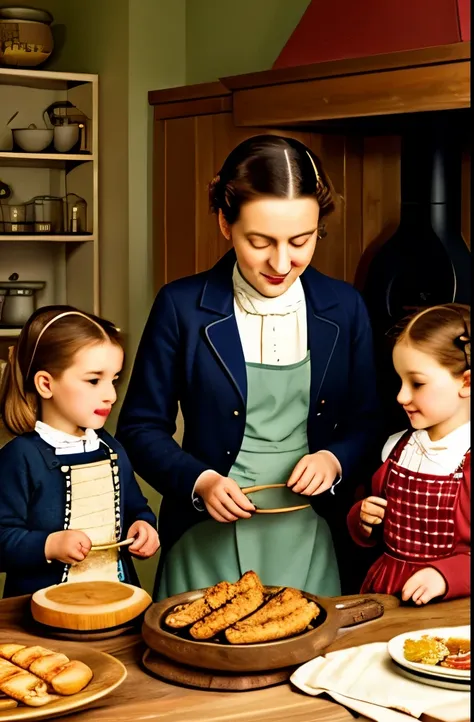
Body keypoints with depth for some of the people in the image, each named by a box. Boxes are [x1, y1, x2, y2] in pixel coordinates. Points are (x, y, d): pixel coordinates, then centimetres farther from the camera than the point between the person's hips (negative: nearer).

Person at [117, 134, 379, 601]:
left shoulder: (344, 308, 1)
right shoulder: (181, 307, -6)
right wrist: (198, 481, -15)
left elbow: (363, 421, 10)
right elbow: (141, 428, 0)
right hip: (207, 545, -2)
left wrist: (335, 458, -10)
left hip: (308, 542, 2)